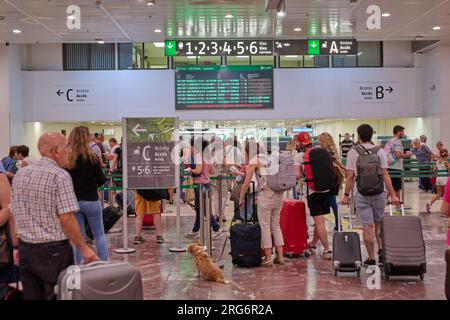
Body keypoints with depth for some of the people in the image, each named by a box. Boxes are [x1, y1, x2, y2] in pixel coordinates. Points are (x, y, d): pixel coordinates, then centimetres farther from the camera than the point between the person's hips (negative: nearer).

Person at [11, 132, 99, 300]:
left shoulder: (20, 174, 8)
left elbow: (14, 214, 12)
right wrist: (84, 249, -11)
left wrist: (20, 247, 19)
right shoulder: (60, 175, -13)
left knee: (32, 296, 13)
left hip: (25, 250, 6)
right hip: (54, 251, -6)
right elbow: (66, 219, -18)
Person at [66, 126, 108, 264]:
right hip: (91, 200, -2)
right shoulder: (92, 157, -11)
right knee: (99, 234, 10)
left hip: (73, 201, 3)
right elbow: (101, 180, -8)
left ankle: (79, 265, 14)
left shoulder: (67, 159, -4)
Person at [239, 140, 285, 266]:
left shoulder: (254, 160, -1)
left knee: (265, 226, 3)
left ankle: (268, 258, 5)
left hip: (266, 195, -6)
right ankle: (280, 256, 15)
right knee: (276, 225, 14)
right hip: (279, 194, 7)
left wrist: (241, 198, 9)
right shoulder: (268, 158, 18)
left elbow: (246, 183, -3)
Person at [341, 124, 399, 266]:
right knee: (378, 223, 20)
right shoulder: (380, 152, 0)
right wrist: (393, 194, 0)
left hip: (362, 194, -2)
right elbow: (385, 175, -3)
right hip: (379, 192, 2)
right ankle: (381, 250, 12)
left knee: (367, 226, 2)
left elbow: (350, 176, -5)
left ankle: (371, 258, 7)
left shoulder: (352, 153, -3)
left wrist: (346, 195, 2)